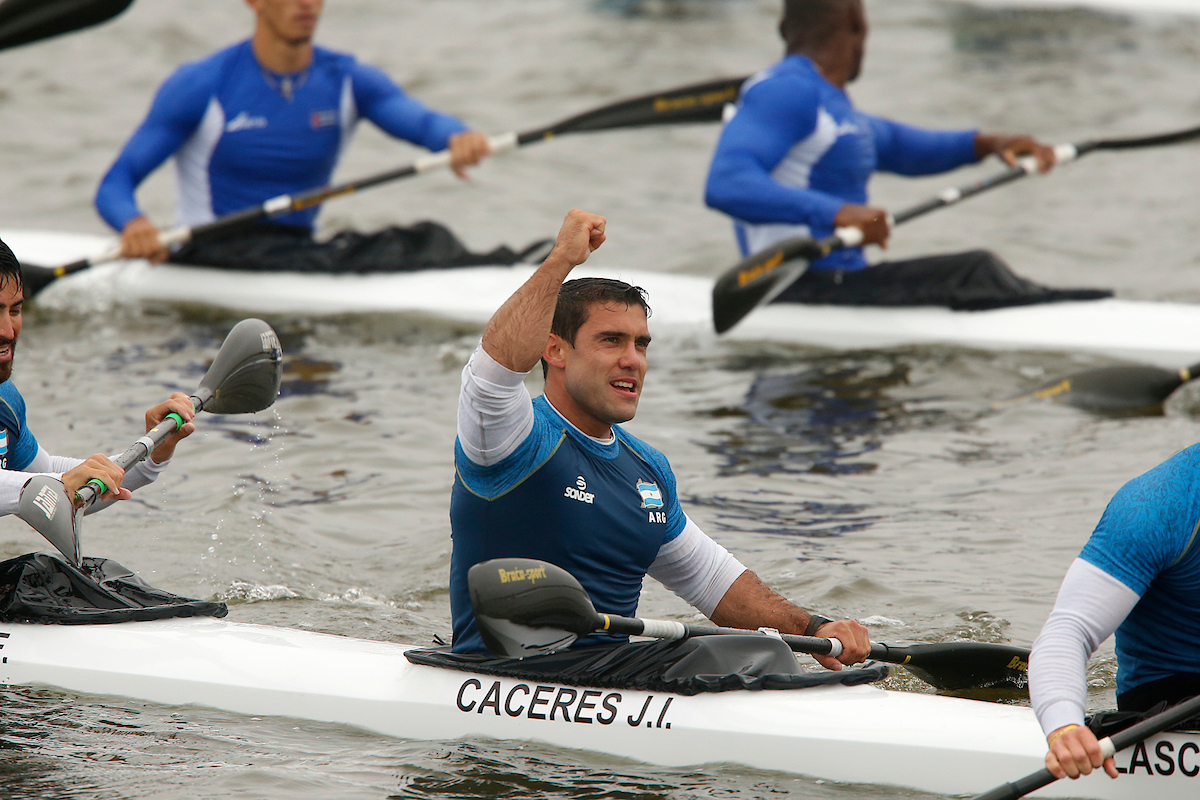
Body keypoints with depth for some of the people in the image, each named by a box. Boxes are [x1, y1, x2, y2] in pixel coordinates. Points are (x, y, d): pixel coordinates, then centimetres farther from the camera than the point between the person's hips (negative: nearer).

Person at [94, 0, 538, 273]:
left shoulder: (347, 81, 7)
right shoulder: (203, 86, -4)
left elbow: (420, 120, -13)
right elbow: (114, 187, -8)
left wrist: (457, 137, -39)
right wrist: (134, 224, -33)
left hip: (300, 247, 5)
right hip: (217, 254, -5)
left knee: (422, 240, -22)